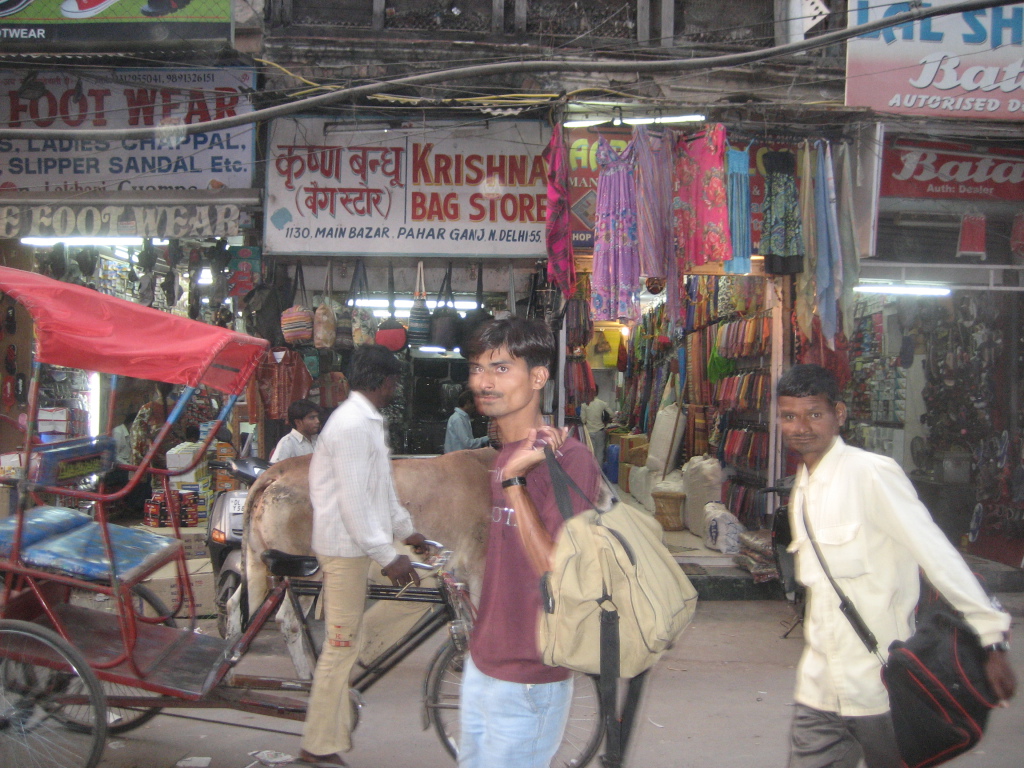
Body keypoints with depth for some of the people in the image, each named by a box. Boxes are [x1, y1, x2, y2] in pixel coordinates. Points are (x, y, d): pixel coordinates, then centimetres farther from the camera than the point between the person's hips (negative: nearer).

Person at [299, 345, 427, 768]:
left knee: (344, 643, 18)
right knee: (341, 645, -5)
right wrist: (388, 555, -24)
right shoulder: (353, 424, -19)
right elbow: (354, 499, -24)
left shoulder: (368, 422, 15)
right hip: (345, 546, -11)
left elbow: (381, 487, 23)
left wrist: (405, 531, 26)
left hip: (353, 545, 11)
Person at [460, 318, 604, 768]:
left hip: (526, 681, -9)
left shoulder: (567, 459, -21)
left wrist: (514, 479, -29)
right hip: (482, 664, 9)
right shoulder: (505, 456, 7)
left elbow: (555, 571, -27)